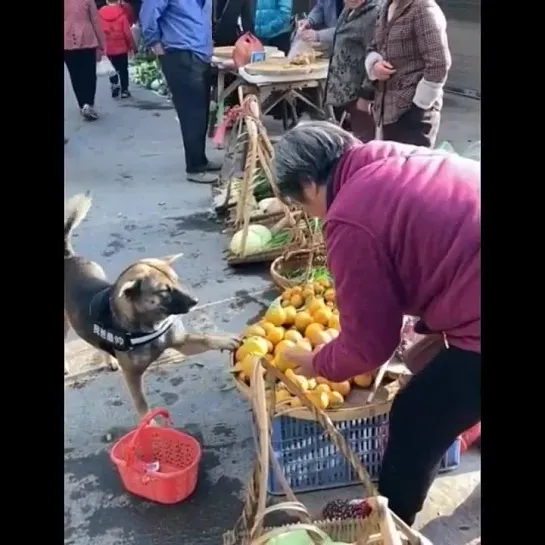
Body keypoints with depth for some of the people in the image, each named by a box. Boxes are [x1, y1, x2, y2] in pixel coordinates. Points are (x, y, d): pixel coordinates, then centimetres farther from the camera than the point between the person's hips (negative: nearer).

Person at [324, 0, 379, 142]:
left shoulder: (373, 14, -18)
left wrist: (366, 94, -21)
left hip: (359, 92, -9)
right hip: (346, 90, 9)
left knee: (363, 140, -2)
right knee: (356, 138, 18)